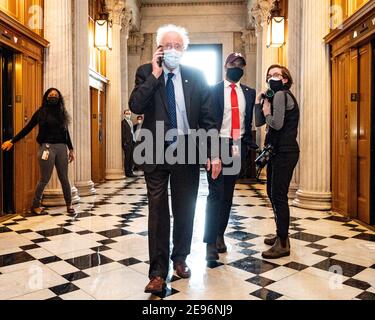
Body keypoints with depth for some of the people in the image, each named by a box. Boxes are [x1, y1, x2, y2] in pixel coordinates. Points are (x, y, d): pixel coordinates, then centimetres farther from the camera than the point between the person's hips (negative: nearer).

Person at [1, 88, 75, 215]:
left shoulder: (62, 112, 13)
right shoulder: (41, 112, 3)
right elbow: (27, 128, 6)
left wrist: (71, 149, 16)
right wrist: (12, 141, 4)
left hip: (61, 147, 3)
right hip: (47, 147, -3)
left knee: (64, 178, 6)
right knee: (45, 178, 0)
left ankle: (69, 204, 17)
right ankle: (35, 205, 14)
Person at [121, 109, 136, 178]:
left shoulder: (131, 122, 20)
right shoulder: (123, 122, -5)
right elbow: (123, 133, -9)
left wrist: (134, 140, 11)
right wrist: (124, 142, -15)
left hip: (132, 142, 8)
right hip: (127, 143, -8)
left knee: (132, 158, 10)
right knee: (127, 158, -3)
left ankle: (130, 171, 18)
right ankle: (127, 172, 2)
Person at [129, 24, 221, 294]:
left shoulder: (196, 76, 3)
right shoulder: (146, 73, 1)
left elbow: (207, 117, 1)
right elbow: (135, 106, -15)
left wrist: (214, 153, -4)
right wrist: (155, 75, -15)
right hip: (156, 152, -1)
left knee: (185, 210, 12)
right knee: (158, 212, 3)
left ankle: (180, 258, 33)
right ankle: (158, 272, 15)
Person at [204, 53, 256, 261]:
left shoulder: (249, 93, 12)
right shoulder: (213, 90, 0)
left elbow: (249, 121, 13)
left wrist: (248, 144, 5)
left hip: (238, 146, 4)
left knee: (228, 194, 10)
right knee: (215, 193, -7)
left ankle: (220, 234, 23)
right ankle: (211, 242, -3)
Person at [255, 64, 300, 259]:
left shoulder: (280, 95, -10)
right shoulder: (275, 96, 18)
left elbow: (277, 124, -22)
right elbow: (259, 122, 12)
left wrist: (266, 111, -6)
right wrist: (259, 102, 3)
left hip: (284, 152, -10)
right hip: (277, 151, 10)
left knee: (278, 195, -8)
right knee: (272, 192, 16)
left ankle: (283, 244, 0)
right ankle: (281, 235, 29)